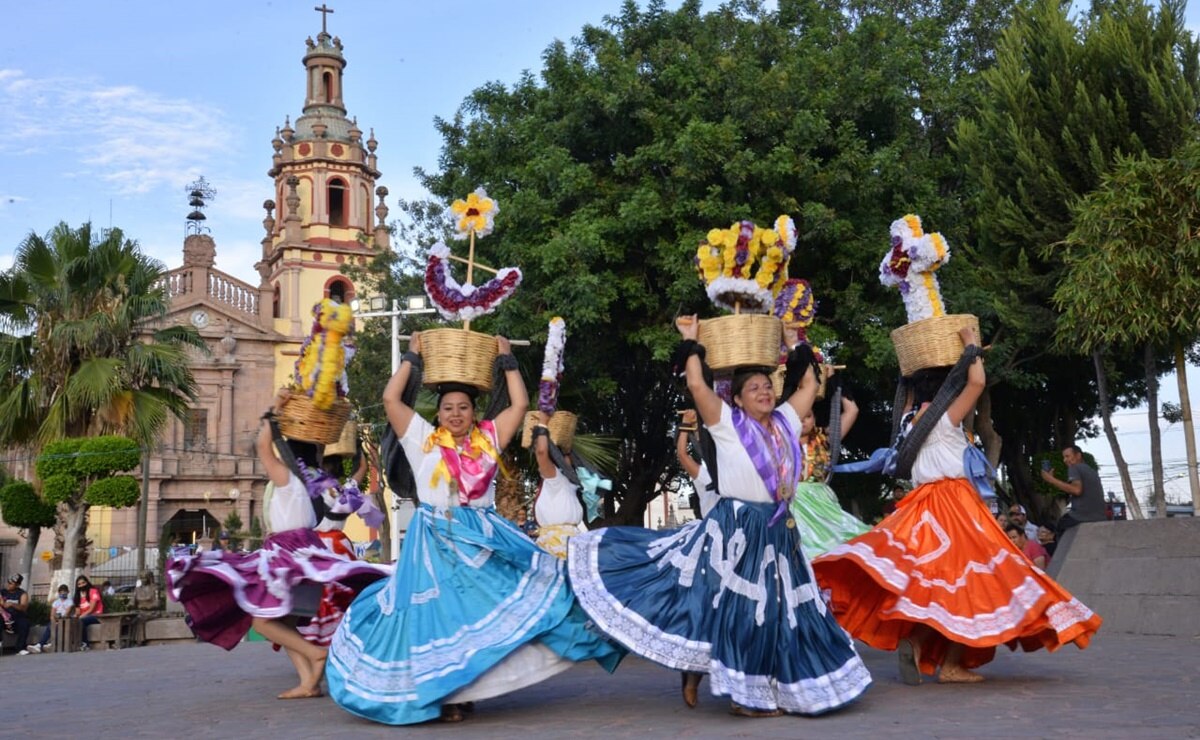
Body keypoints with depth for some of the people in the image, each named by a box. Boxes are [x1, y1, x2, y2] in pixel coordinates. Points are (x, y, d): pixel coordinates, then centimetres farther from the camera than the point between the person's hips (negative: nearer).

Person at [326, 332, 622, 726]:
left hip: (485, 535, 3)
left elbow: (520, 403, 7)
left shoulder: (488, 439, 10)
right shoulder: (422, 439, 3)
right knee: (441, 615, -4)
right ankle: (443, 694, 3)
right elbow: (391, 400, -4)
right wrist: (413, 358, 4)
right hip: (437, 539, -3)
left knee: (489, 609, -5)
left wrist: (506, 360, 11)